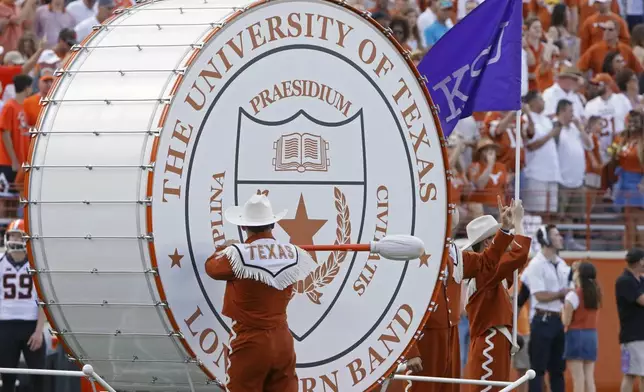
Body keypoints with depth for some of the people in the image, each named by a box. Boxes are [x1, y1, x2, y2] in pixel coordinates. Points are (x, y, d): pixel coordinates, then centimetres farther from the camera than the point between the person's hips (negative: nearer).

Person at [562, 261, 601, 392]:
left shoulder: (573, 296, -13)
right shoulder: (595, 294, 5)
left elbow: (566, 321, -14)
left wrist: (562, 309, 7)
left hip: (576, 334, -6)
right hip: (592, 334, 6)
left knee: (578, 377, -5)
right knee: (589, 377, 8)